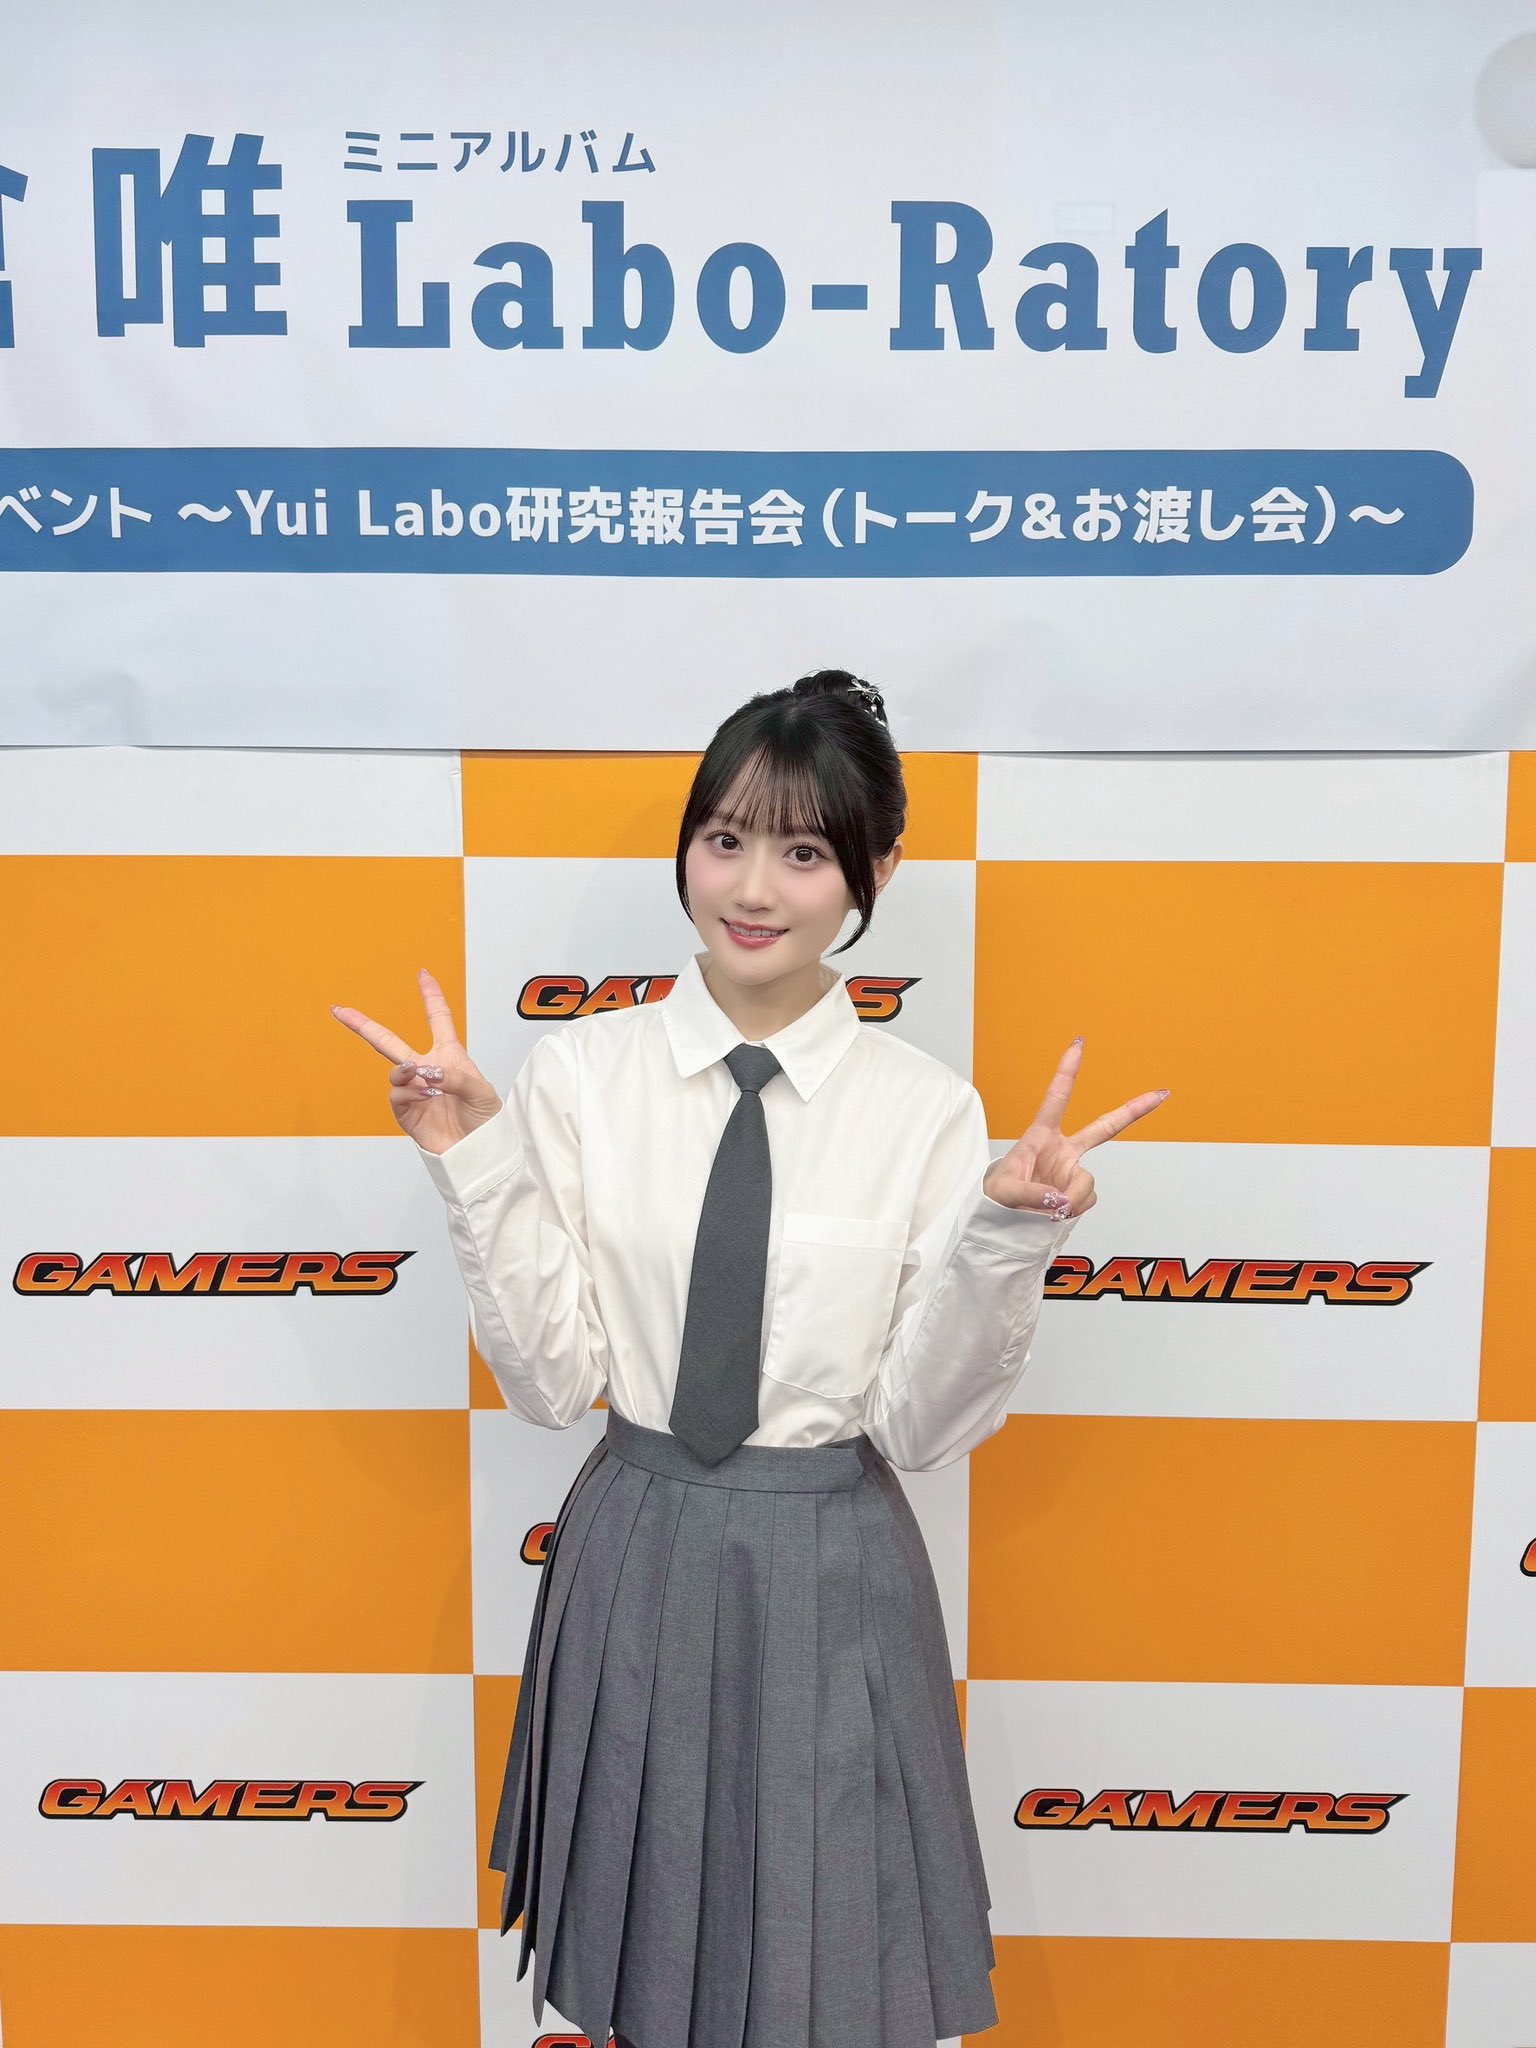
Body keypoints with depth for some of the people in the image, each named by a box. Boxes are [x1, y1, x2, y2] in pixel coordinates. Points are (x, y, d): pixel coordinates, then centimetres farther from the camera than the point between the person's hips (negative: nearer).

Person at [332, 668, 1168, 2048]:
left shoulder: (926, 1108, -9)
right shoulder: (581, 1071, -7)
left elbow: (922, 1427, -8)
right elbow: (551, 1384, -7)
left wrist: (1006, 1238, -21)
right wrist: (475, 1164, -16)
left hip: (834, 1581, -1)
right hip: (639, 1560, 1)